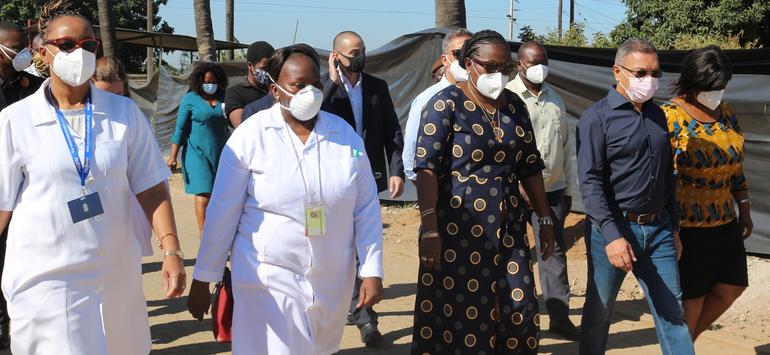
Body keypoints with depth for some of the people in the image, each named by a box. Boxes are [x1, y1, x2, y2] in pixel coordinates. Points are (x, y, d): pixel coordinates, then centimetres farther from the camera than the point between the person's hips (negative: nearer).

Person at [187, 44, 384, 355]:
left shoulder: (345, 134, -1)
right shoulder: (250, 135, -8)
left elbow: (366, 209, 2)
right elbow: (223, 212, -6)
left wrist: (372, 271, -2)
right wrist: (202, 280, -4)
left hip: (332, 280, 3)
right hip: (269, 277, -3)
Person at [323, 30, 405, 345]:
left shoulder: (377, 87, 7)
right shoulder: (326, 88, 0)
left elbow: (392, 132, 5)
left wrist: (396, 171, -5)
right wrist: (333, 82, -16)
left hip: (370, 176, 2)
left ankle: (353, 305, 23)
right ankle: (363, 315, 4)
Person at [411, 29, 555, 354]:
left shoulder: (514, 106, 10)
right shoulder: (446, 103, -7)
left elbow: (530, 167, 15)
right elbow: (427, 168, -14)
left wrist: (545, 221, 12)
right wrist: (429, 229, -22)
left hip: (508, 227, 5)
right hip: (458, 228, -5)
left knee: (516, 312, 5)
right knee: (457, 314, 1)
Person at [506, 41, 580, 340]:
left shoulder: (555, 99, 13)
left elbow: (565, 145, 16)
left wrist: (569, 189, 14)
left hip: (552, 189, 5)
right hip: (516, 190, -5)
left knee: (555, 251, 6)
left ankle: (559, 317, 12)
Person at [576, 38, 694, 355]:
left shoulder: (657, 115, 12)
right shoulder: (597, 118, -9)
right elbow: (589, 182, -16)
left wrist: (674, 228, 18)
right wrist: (612, 236, -23)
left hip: (658, 228, 6)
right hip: (613, 228, -5)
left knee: (672, 313, 8)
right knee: (598, 313, 9)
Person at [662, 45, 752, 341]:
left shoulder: (725, 113, 7)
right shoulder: (670, 117, -15)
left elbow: (736, 168, 16)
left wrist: (745, 211, 16)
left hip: (725, 223, 7)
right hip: (686, 225, -7)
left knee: (730, 288, 13)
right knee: (691, 298, 3)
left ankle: (688, 339, 33)